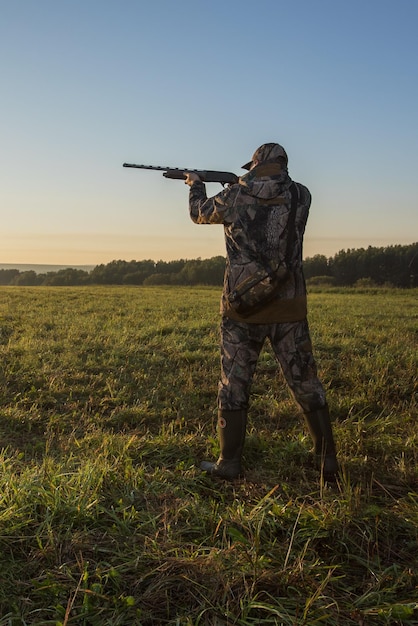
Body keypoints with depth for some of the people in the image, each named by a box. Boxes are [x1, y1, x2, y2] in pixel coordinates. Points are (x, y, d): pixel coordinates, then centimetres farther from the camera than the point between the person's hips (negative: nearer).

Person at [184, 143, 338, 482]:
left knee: (234, 384, 10)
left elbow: (199, 213, 17)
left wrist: (196, 184, 37)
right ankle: (328, 462, 18)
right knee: (305, 382, 11)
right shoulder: (301, 195, 1)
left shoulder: (235, 196, -3)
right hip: (289, 308, 2)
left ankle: (229, 463, 17)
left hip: (243, 306, -1)